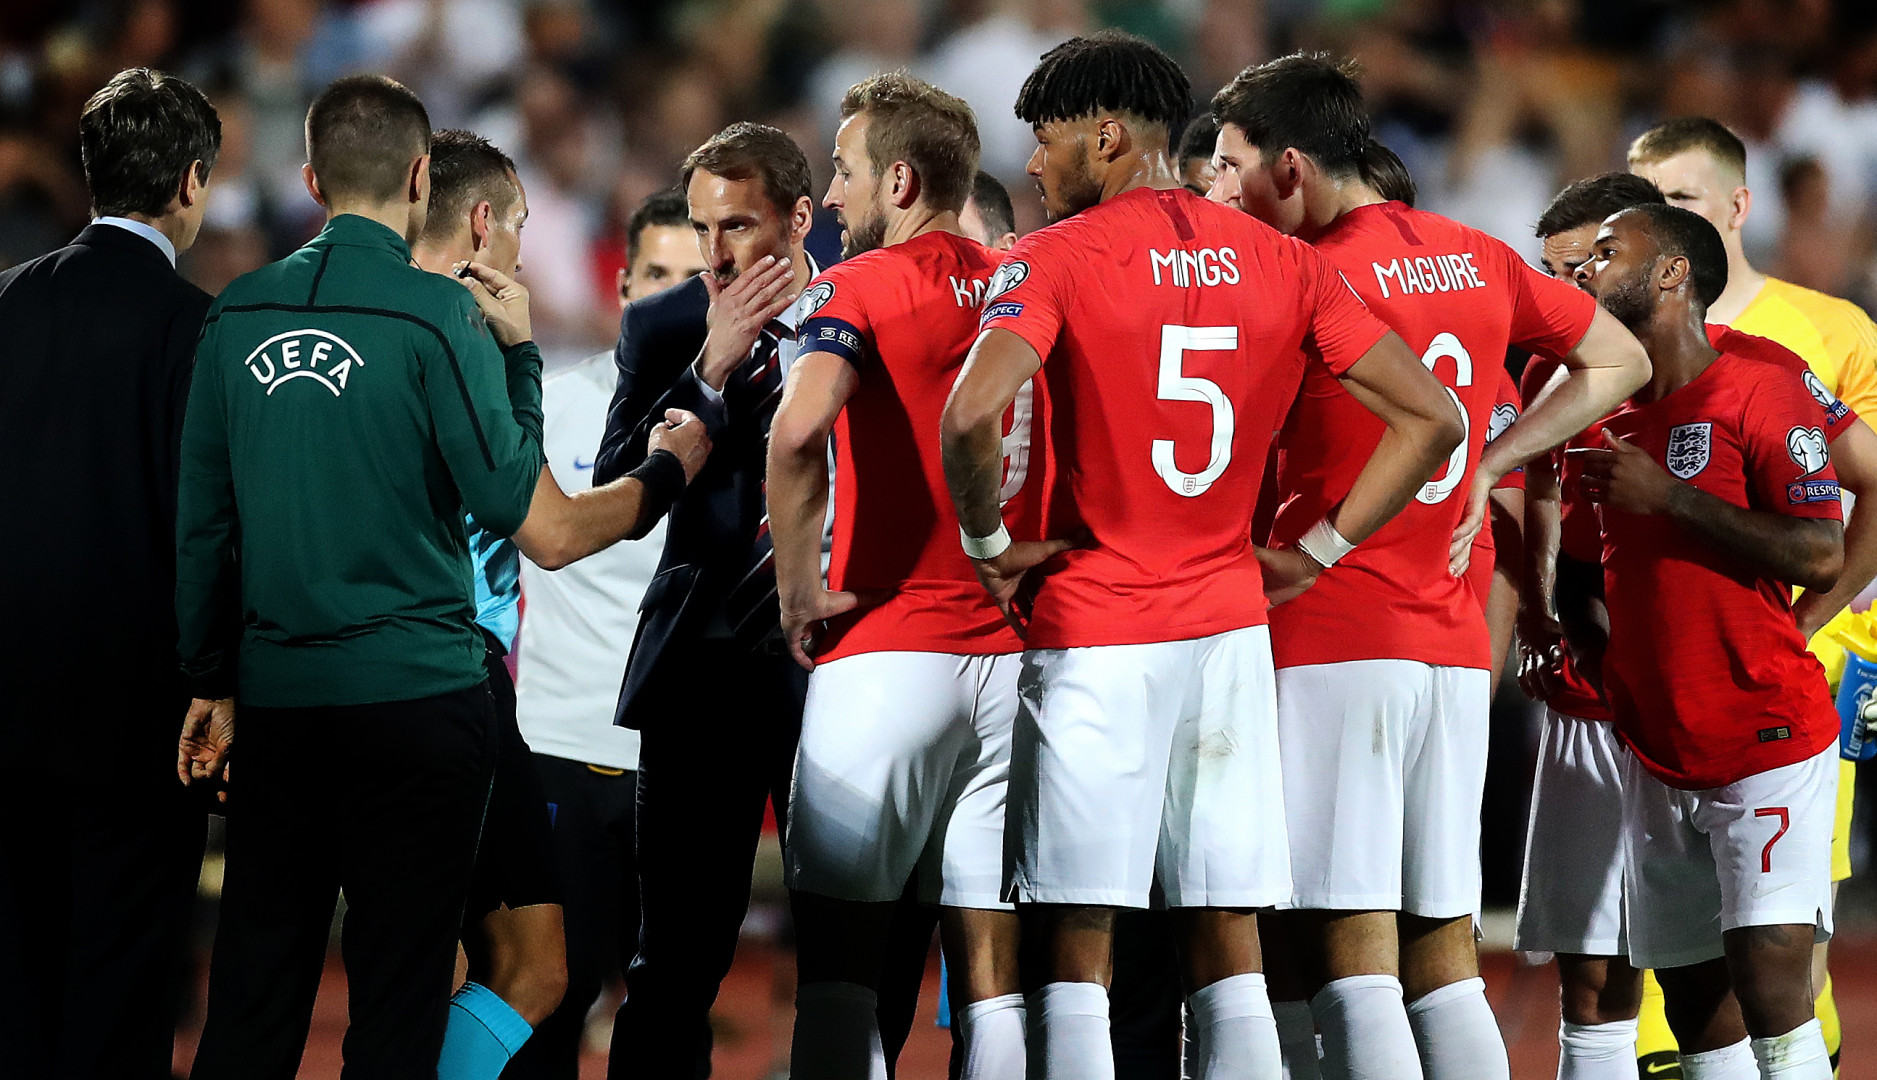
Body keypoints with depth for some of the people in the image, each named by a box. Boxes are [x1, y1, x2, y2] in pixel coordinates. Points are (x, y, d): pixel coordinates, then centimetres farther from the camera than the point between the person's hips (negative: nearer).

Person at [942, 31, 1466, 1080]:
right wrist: (1315, 554, 9)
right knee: (1230, 950, 7)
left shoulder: (1053, 260, -8)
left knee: (1079, 950, -1)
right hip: (1231, 633, 4)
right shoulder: (1284, 264, 6)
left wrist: (989, 543, -8)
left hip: (1095, 636, -4)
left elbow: (973, 415, -25)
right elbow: (1432, 417, 4)